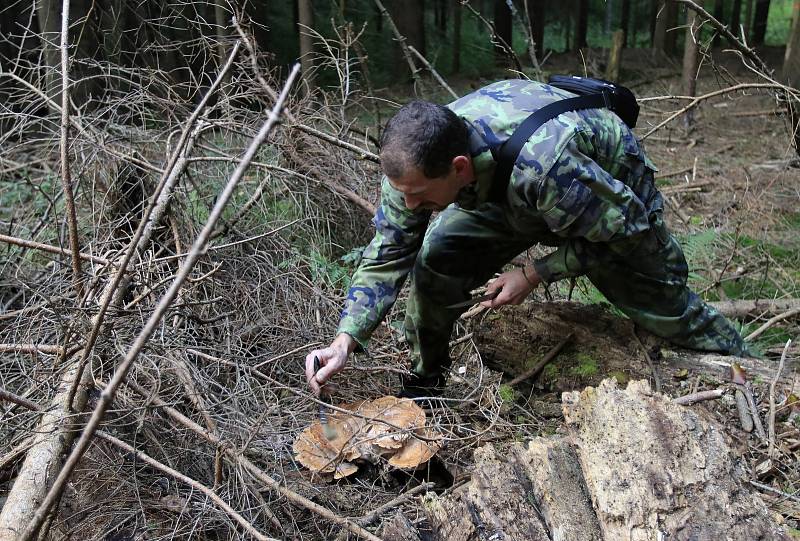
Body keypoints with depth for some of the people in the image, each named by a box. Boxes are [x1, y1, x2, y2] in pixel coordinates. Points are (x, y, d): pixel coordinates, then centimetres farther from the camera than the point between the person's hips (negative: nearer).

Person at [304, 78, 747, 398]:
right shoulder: (417, 161, -29)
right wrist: (343, 343, -28)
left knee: (668, 309, 7)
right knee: (436, 254, -17)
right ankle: (425, 381, 4)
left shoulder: (541, 164, -48)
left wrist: (538, 273, -28)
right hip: (512, 201, 4)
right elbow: (386, 255, -19)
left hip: (615, 200, -4)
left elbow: (624, 227, -29)